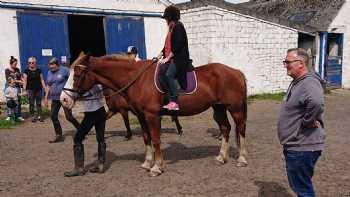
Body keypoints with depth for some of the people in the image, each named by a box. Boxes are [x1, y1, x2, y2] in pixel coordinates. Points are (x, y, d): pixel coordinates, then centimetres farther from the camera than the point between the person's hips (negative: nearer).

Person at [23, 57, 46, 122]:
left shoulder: (39, 70, 7)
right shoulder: (26, 71, 1)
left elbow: (42, 80, 10)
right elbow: (25, 81, -1)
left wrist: (44, 88, 5)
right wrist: (24, 90, -7)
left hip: (38, 89, 2)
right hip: (30, 90, -2)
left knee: (39, 103, 5)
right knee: (31, 104, 0)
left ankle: (39, 116, 13)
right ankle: (33, 116, 9)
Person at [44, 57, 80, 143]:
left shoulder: (64, 70, -9)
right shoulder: (49, 73, 10)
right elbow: (48, 86, 18)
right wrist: (46, 97, 15)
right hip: (55, 98, 7)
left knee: (69, 117, -8)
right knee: (53, 116, 2)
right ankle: (59, 136, 13)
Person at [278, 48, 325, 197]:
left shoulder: (309, 83, -22)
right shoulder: (297, 82, 11)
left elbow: (316, 103, -43)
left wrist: (307, 121, -28)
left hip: (302, 147, -10)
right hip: (294, 145, 10)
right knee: (296, 184, 23)